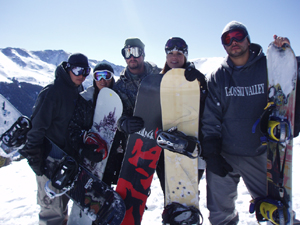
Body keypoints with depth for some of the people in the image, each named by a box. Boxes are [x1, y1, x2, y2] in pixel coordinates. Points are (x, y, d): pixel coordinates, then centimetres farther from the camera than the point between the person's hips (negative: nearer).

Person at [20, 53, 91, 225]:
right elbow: (37, 125, -20)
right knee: (52, 206, 0)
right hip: (49, 158, -7)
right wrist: (35, 157, -20)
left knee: (63, 200, 24)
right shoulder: (52, 91, -19)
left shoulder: (79, 92, 5)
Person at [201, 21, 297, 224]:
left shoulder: (268, 67, -1)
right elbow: (210, 118, 0)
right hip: (224, 155, 1)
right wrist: (211, 154, -6)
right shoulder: (218, 77, 2)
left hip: (260, 155, -1)